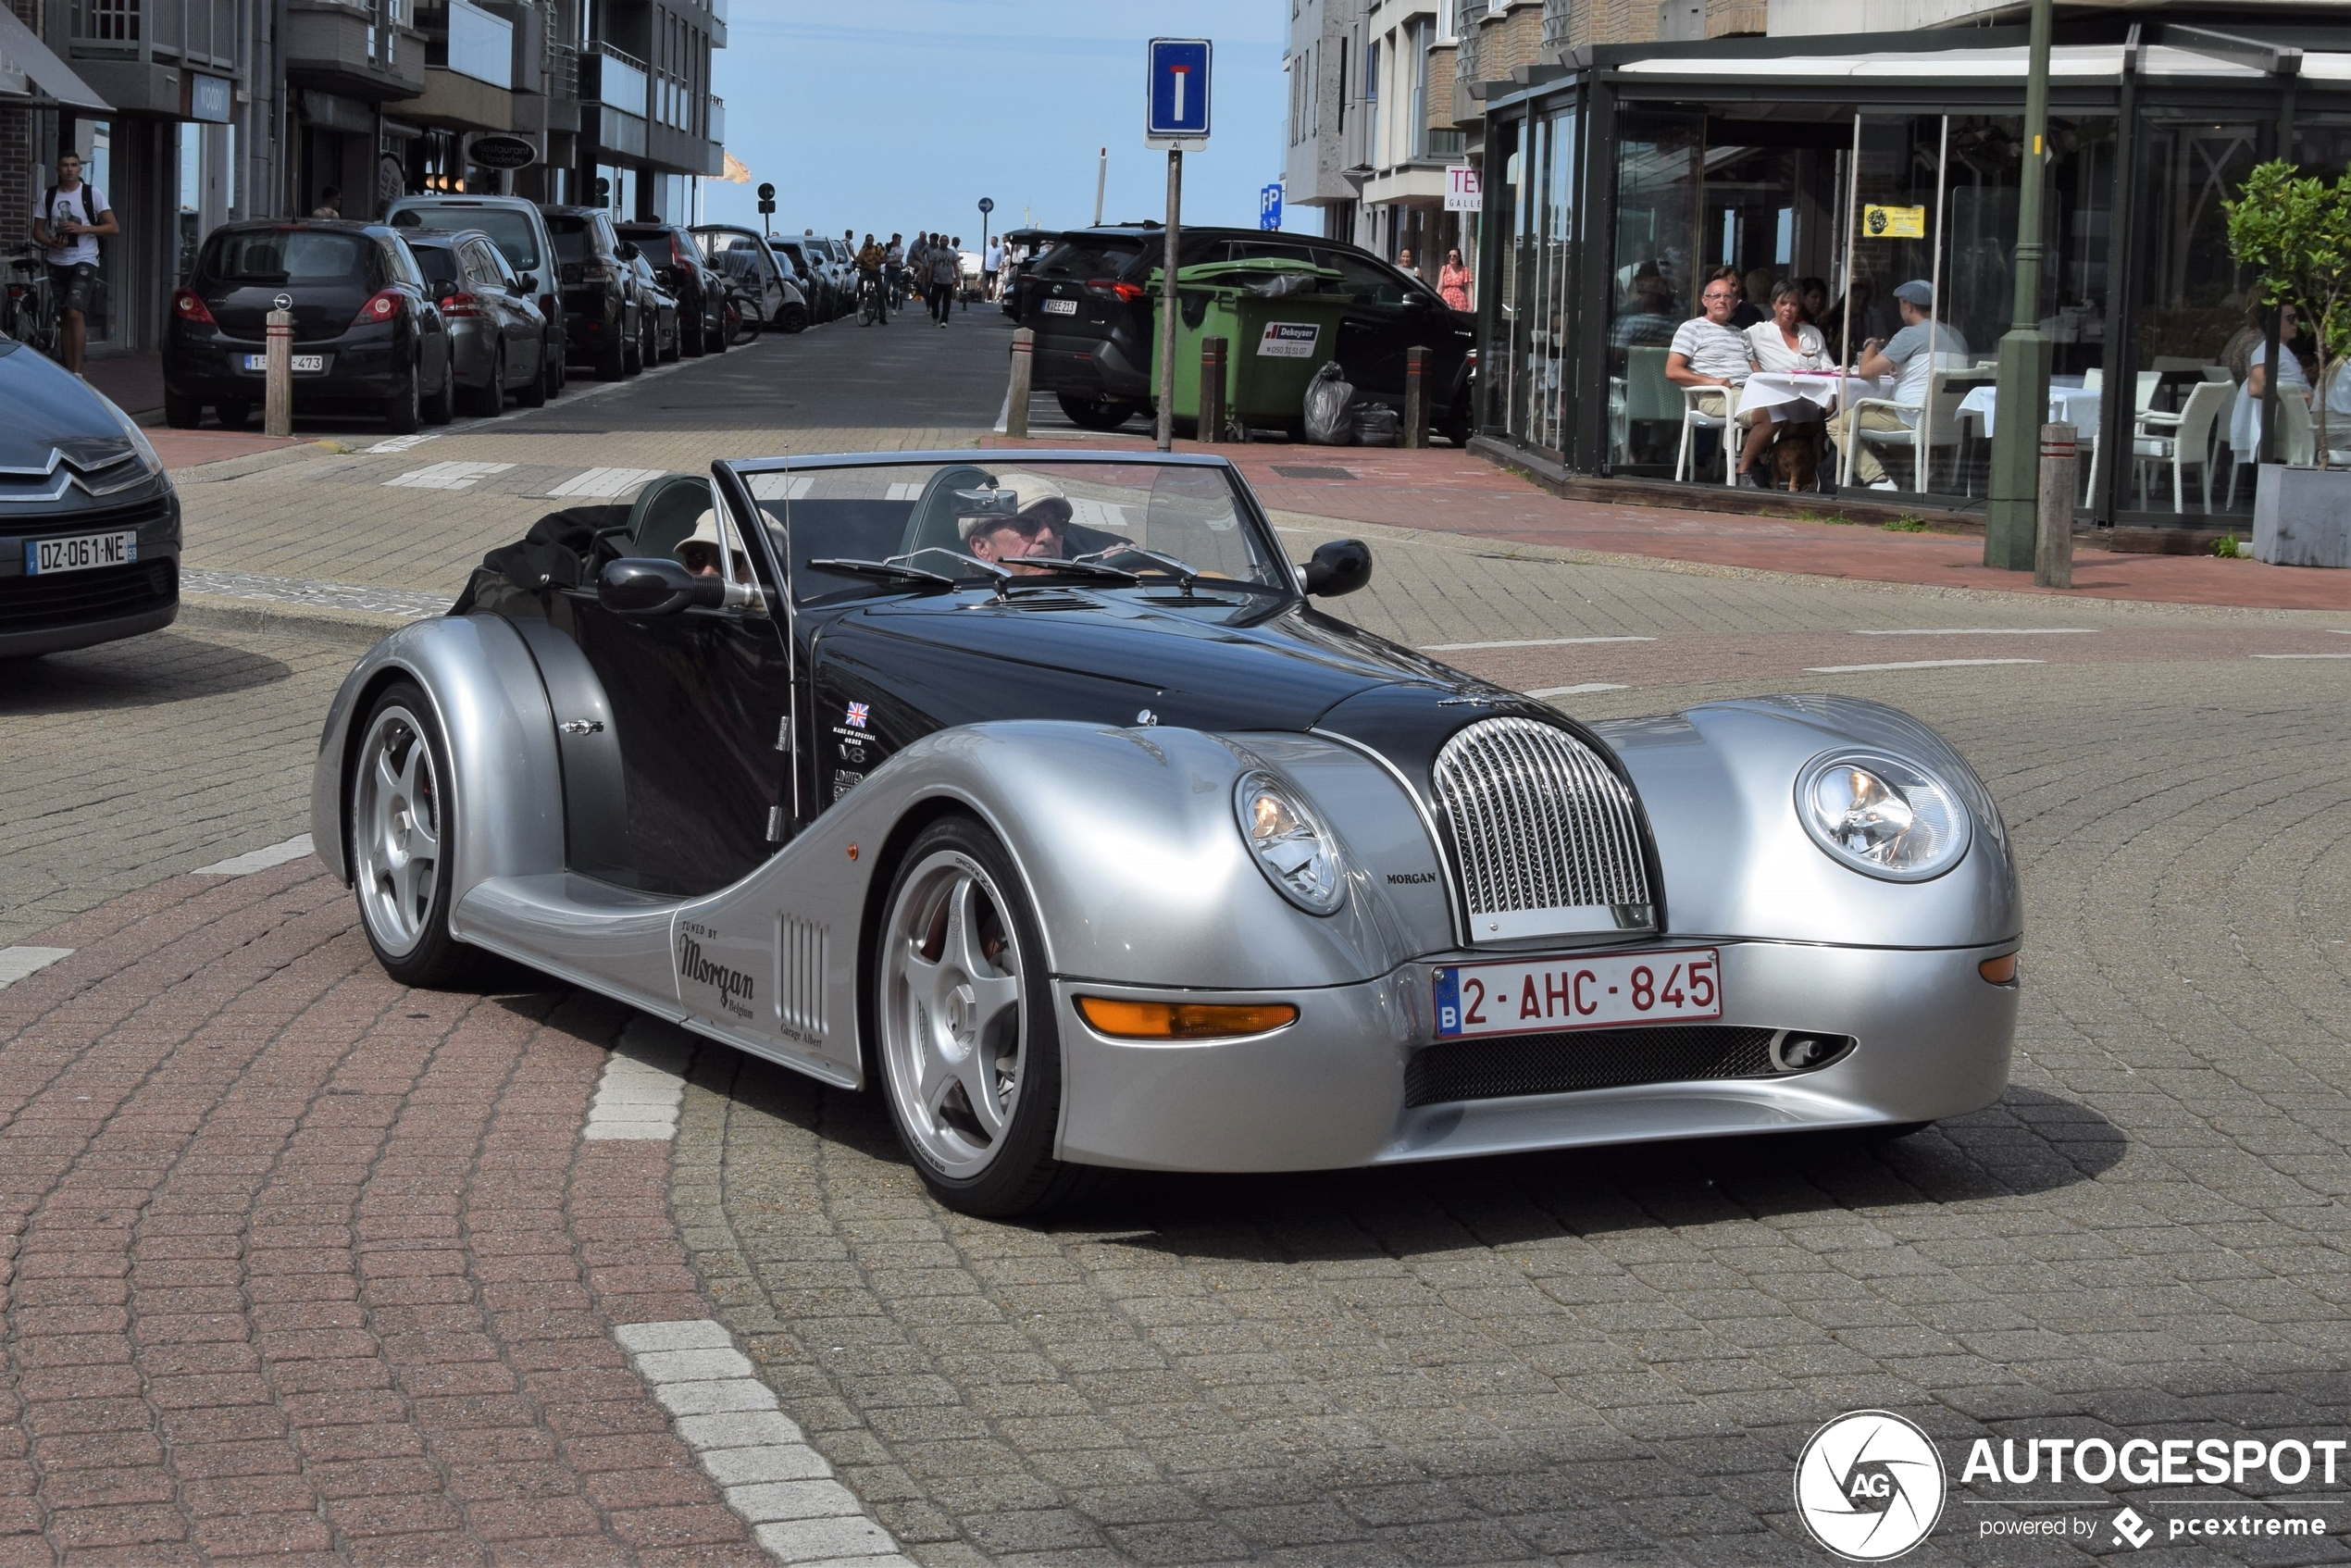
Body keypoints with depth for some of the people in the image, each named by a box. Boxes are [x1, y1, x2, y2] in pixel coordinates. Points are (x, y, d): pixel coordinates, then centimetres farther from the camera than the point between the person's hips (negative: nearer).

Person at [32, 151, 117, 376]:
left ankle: (77, 372, -19)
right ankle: (68, 371, 14)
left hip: (84, 261, -4)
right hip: (57, 262, 4)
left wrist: (83, 228, -17)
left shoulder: (92, 194, -1)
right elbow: (38, 231, 11)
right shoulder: (48, 196, 8)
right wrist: (51, 242, -12)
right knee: (64, 319, 8)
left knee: (75, 313, -18)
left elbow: (114, 228, -4)